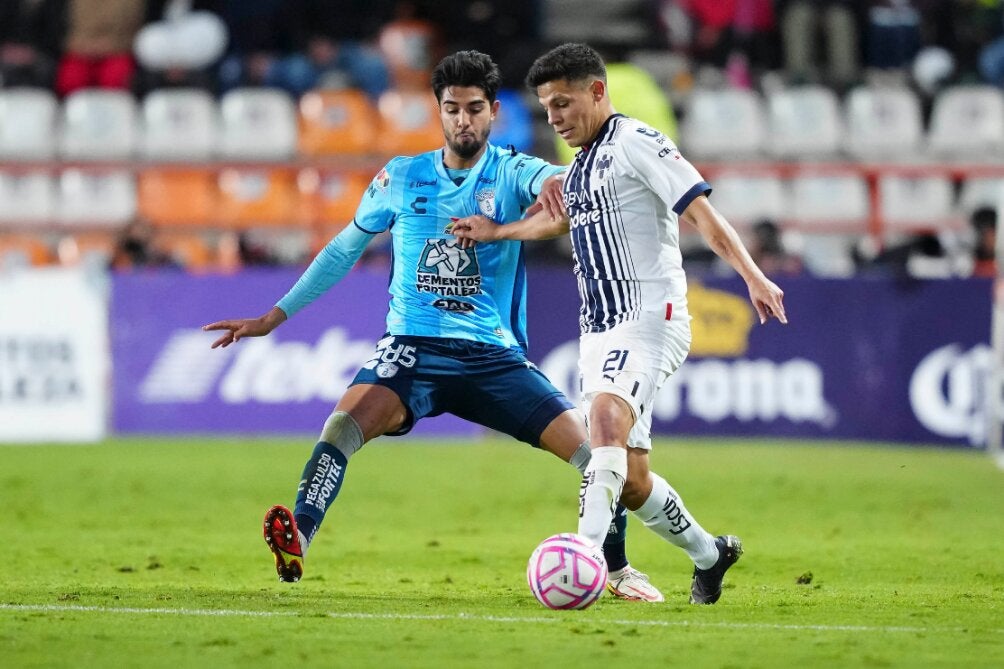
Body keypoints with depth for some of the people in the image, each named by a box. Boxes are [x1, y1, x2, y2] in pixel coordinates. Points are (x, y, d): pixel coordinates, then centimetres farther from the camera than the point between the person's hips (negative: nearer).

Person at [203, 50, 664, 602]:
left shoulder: (512, 173, 3)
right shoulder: (401, 179, 8)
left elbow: (549, 179, -22)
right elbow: (343, 251, 18)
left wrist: (554, 183, -48)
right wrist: (272, 318, 17)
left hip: (495, 358, 0)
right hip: (413, 349, 0)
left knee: (592, 449, -11)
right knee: (345, 423, -31)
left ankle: (616, 569, 10)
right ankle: (295, 542, -40)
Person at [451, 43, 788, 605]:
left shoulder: (637, 143, -7)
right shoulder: (583, 164, 19)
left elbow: (702, 213, -16)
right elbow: (563, 218, 40)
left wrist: (753, 276, -27)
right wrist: (496, 232, 45)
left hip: (649, 319, -9)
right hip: (600, 330, 9)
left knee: (606, 417, -33)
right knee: (631, 481, 7)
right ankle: (709, 554, 29)